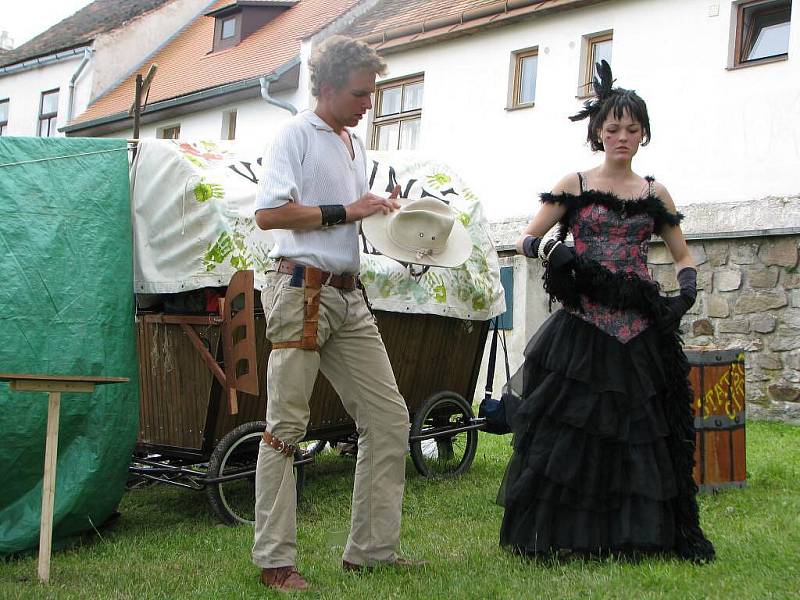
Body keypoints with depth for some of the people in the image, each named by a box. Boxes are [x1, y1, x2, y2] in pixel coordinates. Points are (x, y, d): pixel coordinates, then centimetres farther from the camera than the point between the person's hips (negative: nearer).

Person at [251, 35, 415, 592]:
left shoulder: (357, 145, 21)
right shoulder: (296, 135, -3)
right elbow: (269, 213, -15)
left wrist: (384, 212, 10)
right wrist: (344, 212, -14)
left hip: (350, 296, 8)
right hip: (302, 290, -8)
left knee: (390, 419, 5)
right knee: (287, 426, -4)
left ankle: (372, 548, 14)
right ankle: (275, 560, 2)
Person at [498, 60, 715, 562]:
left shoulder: (655, 193, 11)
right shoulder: (575, 186, 5)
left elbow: (684, 257, 17)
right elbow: (527, 239, 5)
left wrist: (685, 297, -1)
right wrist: (556, 252, -16)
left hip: (639, 327, 2)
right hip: (583, 324, -2)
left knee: (644, 431, 4)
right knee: (570, 427, -4)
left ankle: (644, 534, 16)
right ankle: (561, 536, 7)